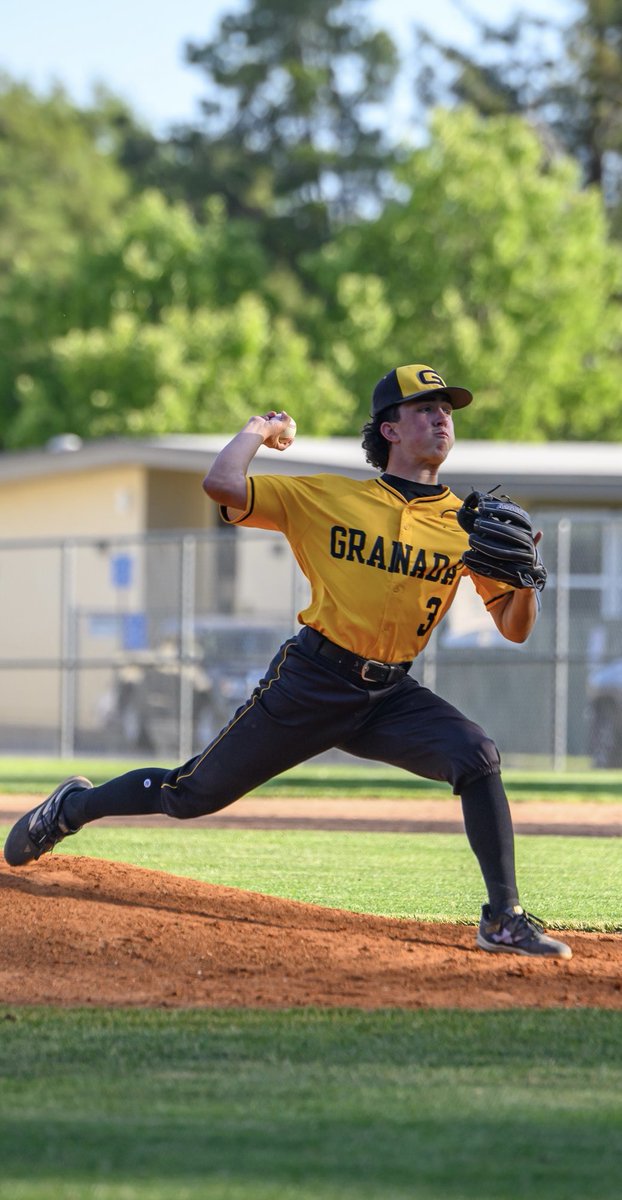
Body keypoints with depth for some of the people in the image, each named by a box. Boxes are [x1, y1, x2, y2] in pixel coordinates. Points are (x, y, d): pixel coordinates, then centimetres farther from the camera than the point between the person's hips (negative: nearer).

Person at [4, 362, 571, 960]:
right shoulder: (328, 497, -1)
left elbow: (514, 627, 3)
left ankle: (504, 920, -20)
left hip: (390, 696, 2)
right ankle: (73, 806, 35)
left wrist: (525, 578, -18)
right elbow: (223, 485, -11)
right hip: (310, 683, -2)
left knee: (478, 756, -25)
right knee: (193, 793, 6)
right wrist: (259, 429, 6)